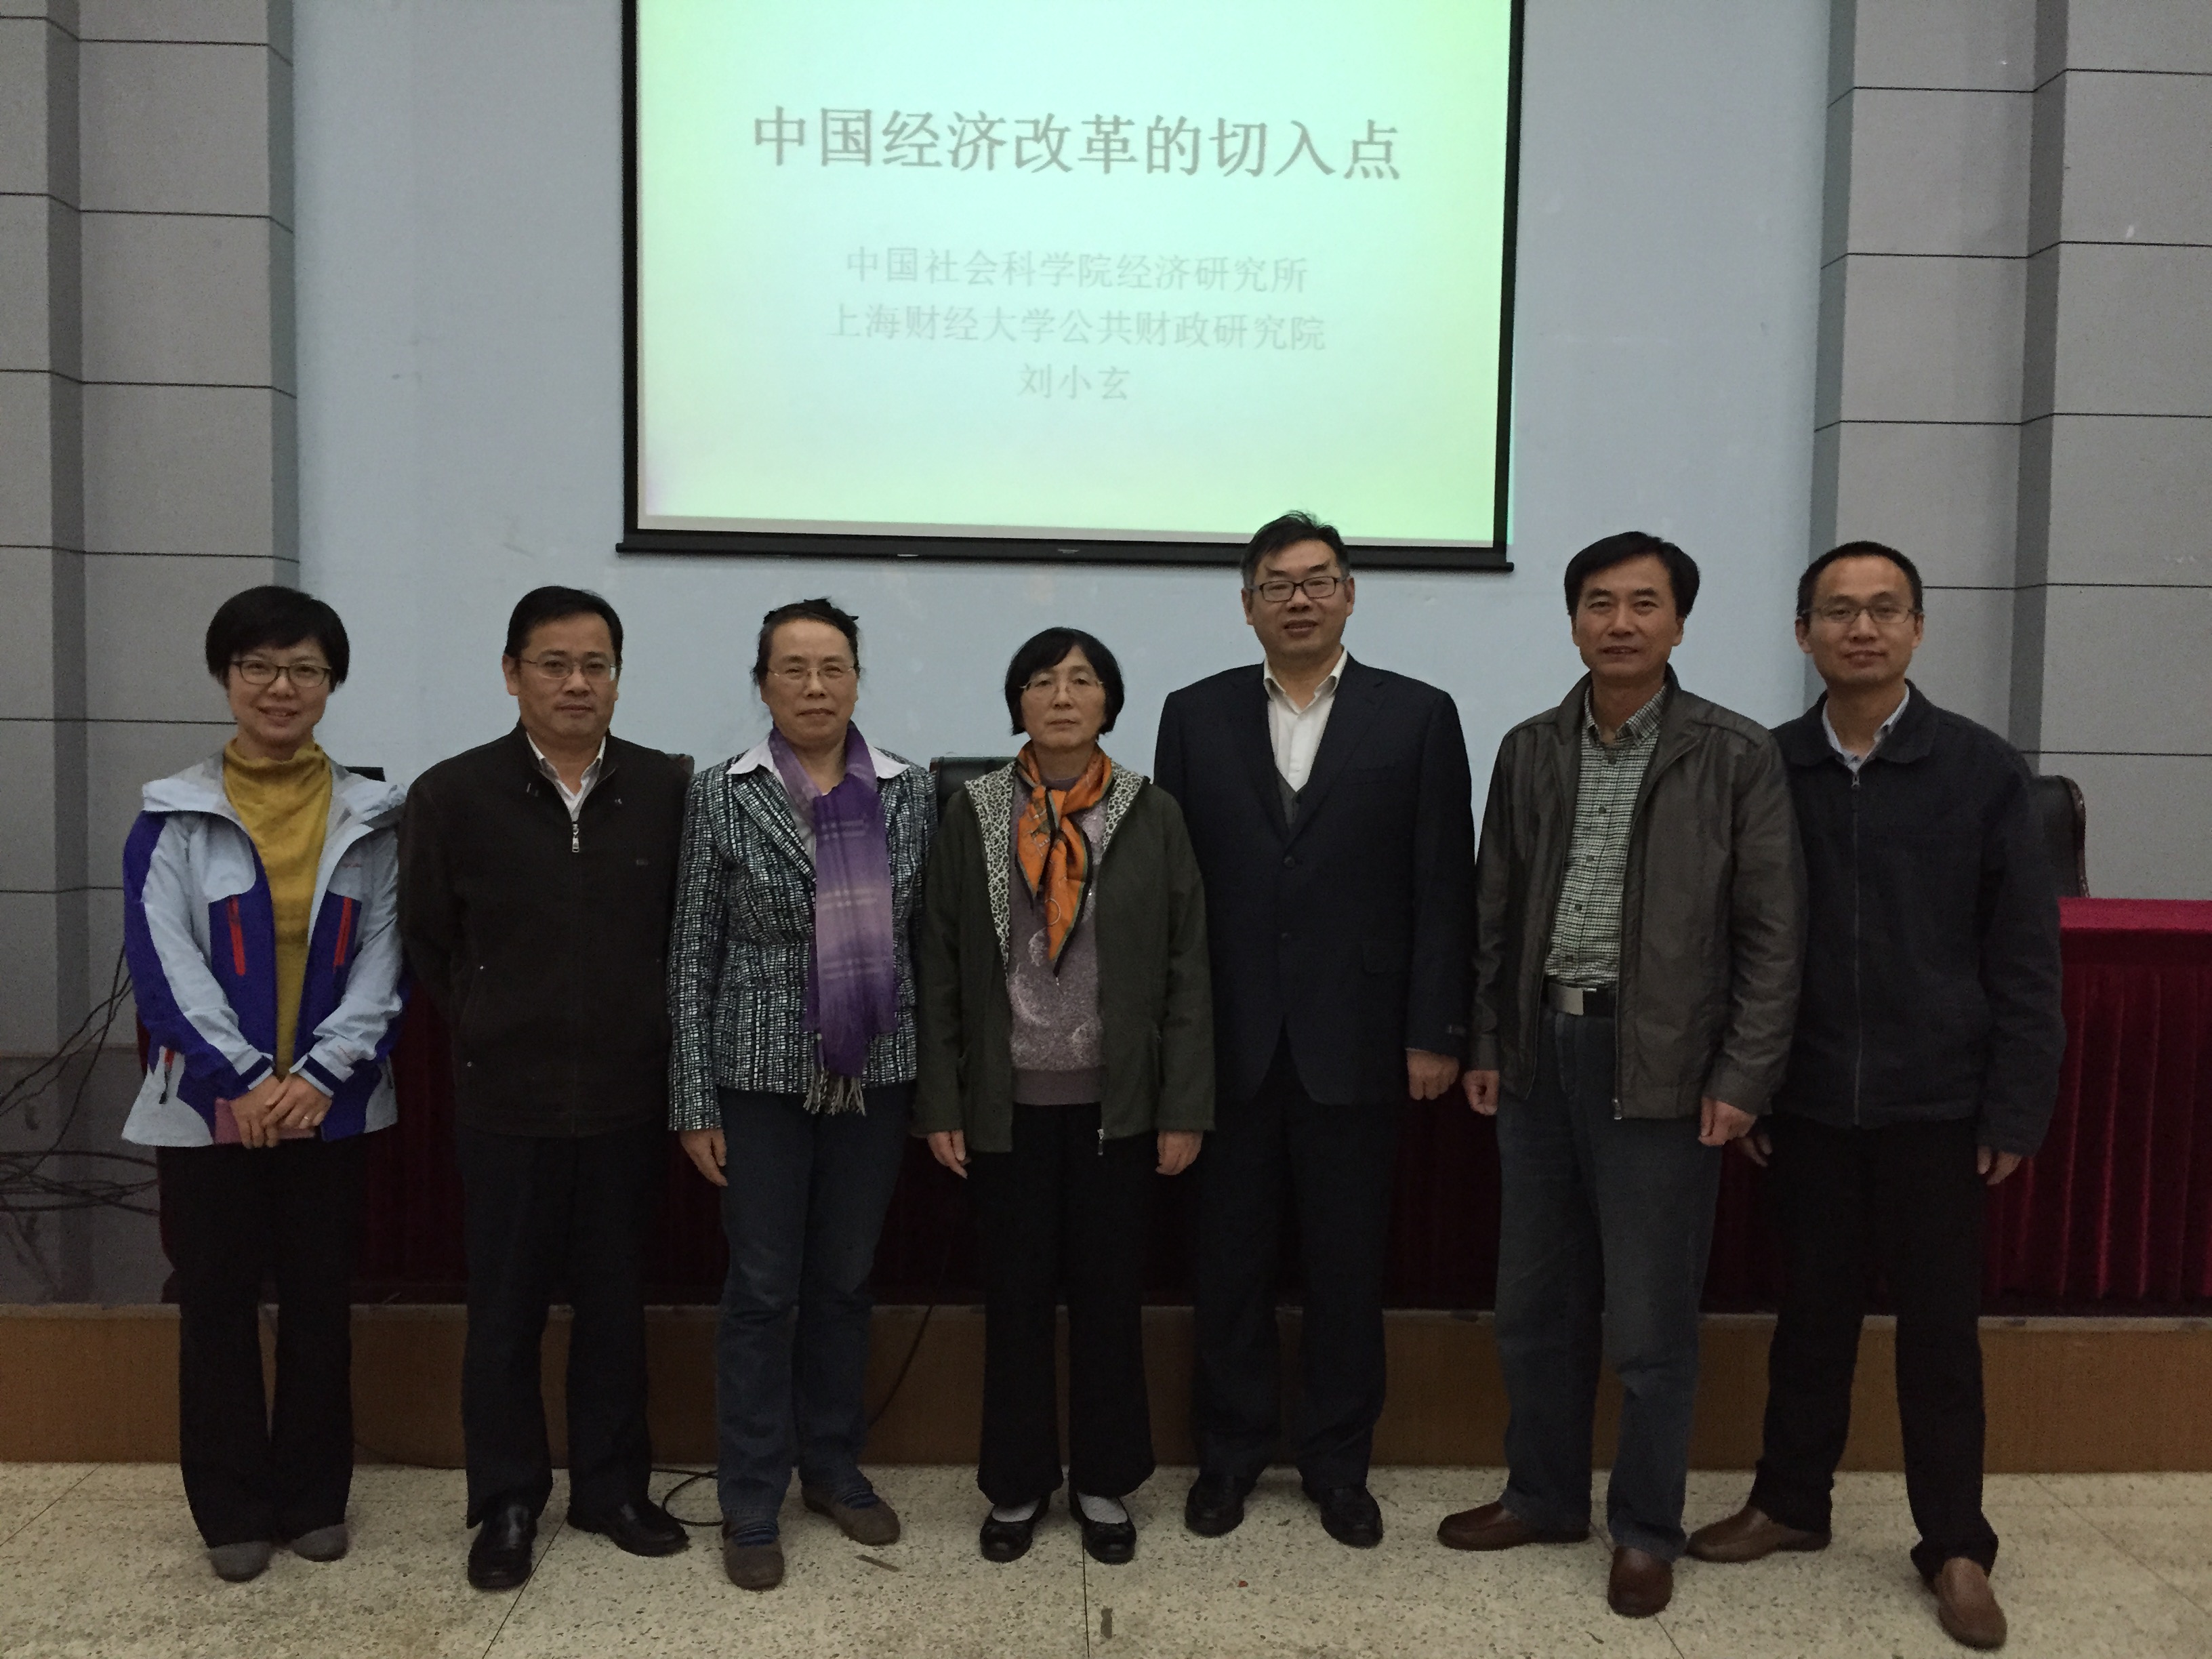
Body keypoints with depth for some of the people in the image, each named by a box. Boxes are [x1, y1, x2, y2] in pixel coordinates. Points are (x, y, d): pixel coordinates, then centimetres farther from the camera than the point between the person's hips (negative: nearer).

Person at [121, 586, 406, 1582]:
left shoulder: (370, 818, 2)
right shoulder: (173, 817, -1)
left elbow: (382, 958, -1)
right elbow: (163, 961, -7)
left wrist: (320, 1075, -13)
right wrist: (240, 1082, -15)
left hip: (331, 1105, 1)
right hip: (208, 1105, -1)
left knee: (321, 1305, 9)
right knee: (218, 1305, 9)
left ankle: (314, 1498, 25)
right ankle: (233, 1511, 24)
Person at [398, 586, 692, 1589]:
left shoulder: (668, 790, -2)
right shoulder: (452, 795, -4)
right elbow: (425, 942, 5)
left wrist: (651, 1031, 5)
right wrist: (489, 1031, 7)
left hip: (628, 1098, 1)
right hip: (505, 1101, -1)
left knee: (615, 1303, 13)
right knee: (505, 1310, 10)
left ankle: (612, 1487, 29)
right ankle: (506, 1504, 26)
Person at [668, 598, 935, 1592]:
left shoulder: (911, 793, 1)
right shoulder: (720, 796, -4)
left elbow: (929, 939, 5)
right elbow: (692, 956, -3)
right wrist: (694, 1104, -5)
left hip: (877, 1074, 2)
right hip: (763, 1074, -2)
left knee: (845, 1281, 14)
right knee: (763, 1290, 5)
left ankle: (834, 1467, 31)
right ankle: (751, 1505, 20)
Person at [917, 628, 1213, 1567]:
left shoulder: (1152, 816, -1)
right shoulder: (973, 814, 0)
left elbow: (1187, 969, -1)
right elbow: (940, 969, 1)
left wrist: (1184, 1108, -5)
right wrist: (940, 1104, -2)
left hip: (1117, 1101, 0)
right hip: (1008, 1101, 0)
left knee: (1109, 1291, 11)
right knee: (1016, 1293, 11)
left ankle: (1103, 1483, 28)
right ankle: (1018, 1483, 28)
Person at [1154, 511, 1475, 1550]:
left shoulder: (1417, 717, 2)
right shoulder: (1195, 716, 5)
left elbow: (1443, 887, -1)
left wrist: (1436, 1032, -5)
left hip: (1355, 1044, -1)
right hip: (1227, 1044, 1)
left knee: (1348, 1267, 10)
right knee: (1230, 1261, 11)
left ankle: (1337, 1463, 27)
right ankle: (1229, 1454, 28)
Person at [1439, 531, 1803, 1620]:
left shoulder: (1738, 756, -5)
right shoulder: (1529, 751, 7)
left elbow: (1772, 934, -5)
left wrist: (1742, 1079, -10)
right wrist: (1485, 1044, 8)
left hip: (1660, 1067, -4)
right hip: (1542, 1052, 4)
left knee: (1649, 1322, 6)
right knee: (1534, 1305, 15)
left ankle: (1646, 1531, 24)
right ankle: (1543, 1496, 33)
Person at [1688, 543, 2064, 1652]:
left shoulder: (1983, 770, -4)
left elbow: (2025, 956, -3)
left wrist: (2017, 1108, -5)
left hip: (1935, 1104, -1)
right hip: (1806, 1102, 1)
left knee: (1939, 1327, 9)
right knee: (1812, 1312, 14)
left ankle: (1956, 1546, 24)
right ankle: (1790, 1502, 30)